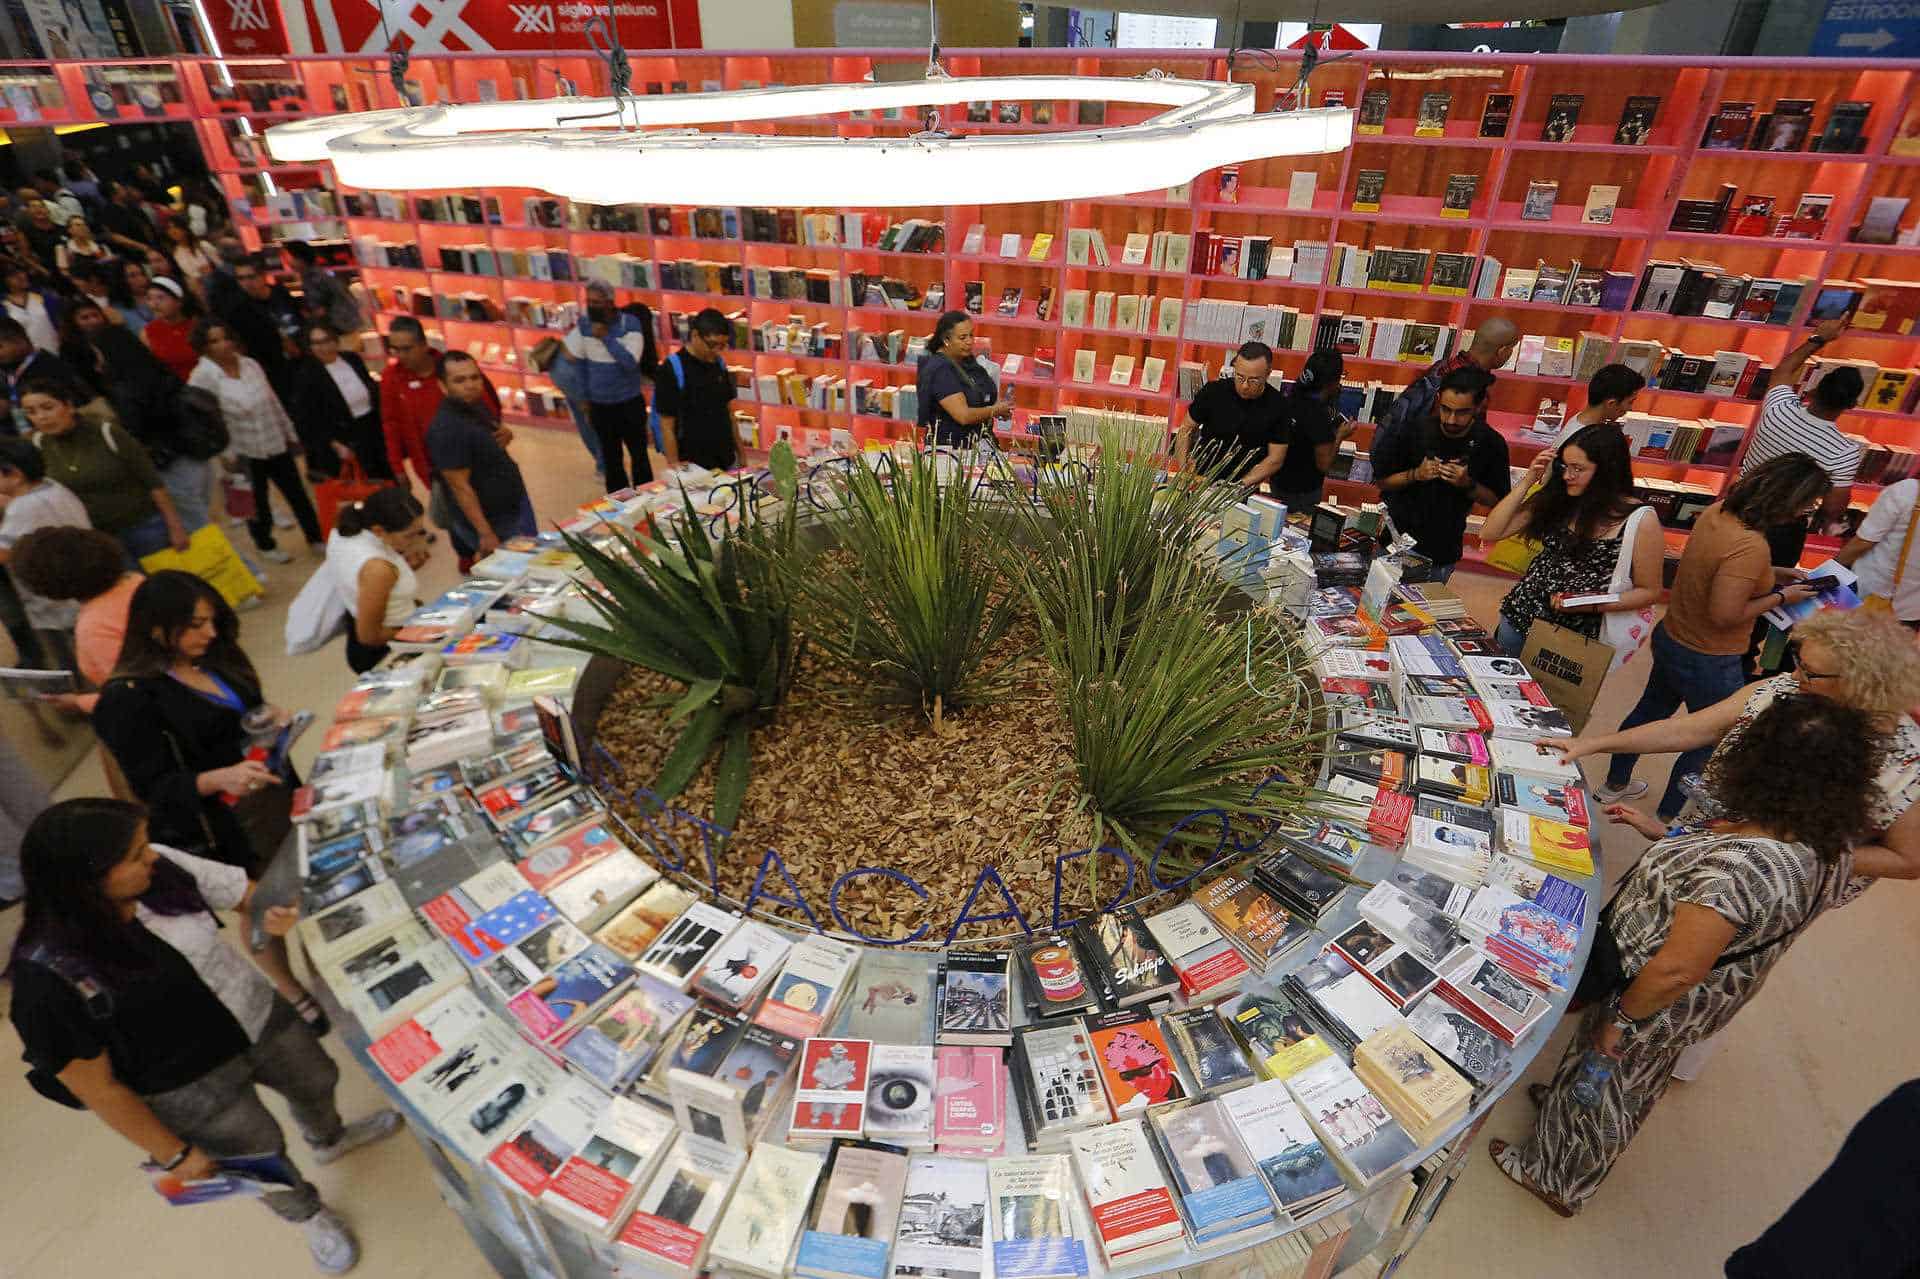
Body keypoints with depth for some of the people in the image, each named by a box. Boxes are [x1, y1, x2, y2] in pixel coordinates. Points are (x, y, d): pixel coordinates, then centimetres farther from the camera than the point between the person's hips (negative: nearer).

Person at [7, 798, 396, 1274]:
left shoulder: (161, 867, -25)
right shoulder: (50, 976, -33)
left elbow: (244, 892, -6)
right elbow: (98, 1088, -20)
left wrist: (272, 913, -31)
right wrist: (174, 1154, -10)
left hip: (258, 1014, 4)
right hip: (190, 1083, -4)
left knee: (316, 1080, 29)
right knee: (263, 1155, 21)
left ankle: (329, 1139, 65)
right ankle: (309, 1215, 54)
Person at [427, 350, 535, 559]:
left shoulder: (476, 404, 1)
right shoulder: (447, 429, -25)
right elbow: (460, 486, -24)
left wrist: (505, 435, -3)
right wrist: (486, 534, -24)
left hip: (514, 505, 9)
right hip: (492, 520, -9)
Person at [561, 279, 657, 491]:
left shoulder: (630, 324, -14)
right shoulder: (583, 324, -2)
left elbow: (630, 363, -24)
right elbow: (581, 362, 7)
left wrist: (606, 337, -24)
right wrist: (585, 399, 8)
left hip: (629, 403, -4)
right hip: (599, 405, 4)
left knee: (639, 454, 7)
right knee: (610, 458, 14)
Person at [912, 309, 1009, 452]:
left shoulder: (966, 360, 12)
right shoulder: (940, 370, -15)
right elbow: (963, 416, -22)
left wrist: (998, 402, 8)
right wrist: (995, 410, -9)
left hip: (976, 443, 8)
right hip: (950, 446, -8)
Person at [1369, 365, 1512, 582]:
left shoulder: (1491, 443, -8)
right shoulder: (1414, 430, -12)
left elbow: (1496, 500, -1)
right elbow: (1382, 481, -3)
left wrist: (1468, 484, -19)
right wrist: (1415, 475, -20)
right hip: (1397, 542, 0)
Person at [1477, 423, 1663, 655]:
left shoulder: (1641, 522, -13)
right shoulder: (1555, 499, -4)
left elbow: (1649, 591, -4)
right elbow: (1489, 533, -7)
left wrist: (1591, 605, -19)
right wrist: (1528, 481, -13)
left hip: (1576, 635, -3)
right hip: (1520, 617, 3)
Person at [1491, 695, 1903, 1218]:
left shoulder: (1739, 865, -41)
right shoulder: (1829, 846, -15)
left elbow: (1676, 971, -35)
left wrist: (1618, 1020, -21)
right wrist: (1666, 836, 4)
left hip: (1659, 1003, -7)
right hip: (1710, 1005, 7)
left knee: (1599, 1077, 19)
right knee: (1641, 1078, 31)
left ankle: (1556, 1179, 43)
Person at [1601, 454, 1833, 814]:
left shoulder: (1717, 511, -6)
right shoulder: (1750, 545, -32)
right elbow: (1725, 614, -29)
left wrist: (1773, 574, 7)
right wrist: (1780, 597, -15)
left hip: (1670, 638, 8)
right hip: (1708, 662, -8)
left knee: (1650, 710, 26)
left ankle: (1614, 785, 45)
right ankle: (1666, 821, 28)